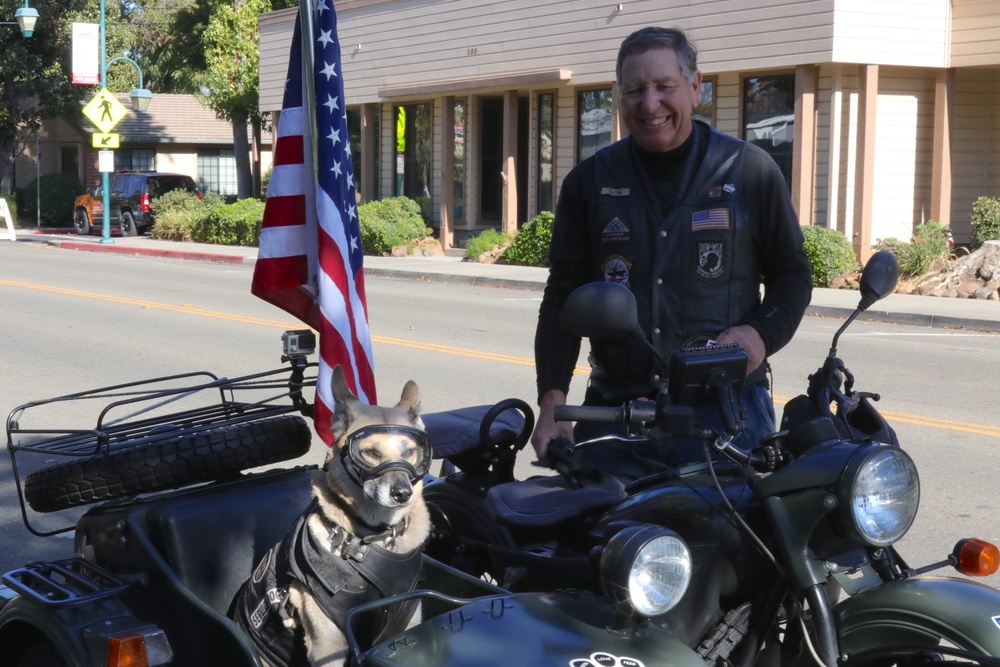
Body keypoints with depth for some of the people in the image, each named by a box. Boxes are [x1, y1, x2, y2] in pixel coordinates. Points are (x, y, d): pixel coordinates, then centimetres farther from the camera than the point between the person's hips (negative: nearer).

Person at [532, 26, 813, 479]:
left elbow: (792, 272, 10)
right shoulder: (589, 181, 8)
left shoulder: (751, 170, 3)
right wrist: (552, 400, -3)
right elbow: (563, 295, 8)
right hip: (614, 405, 2)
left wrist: (762, 334, -10)